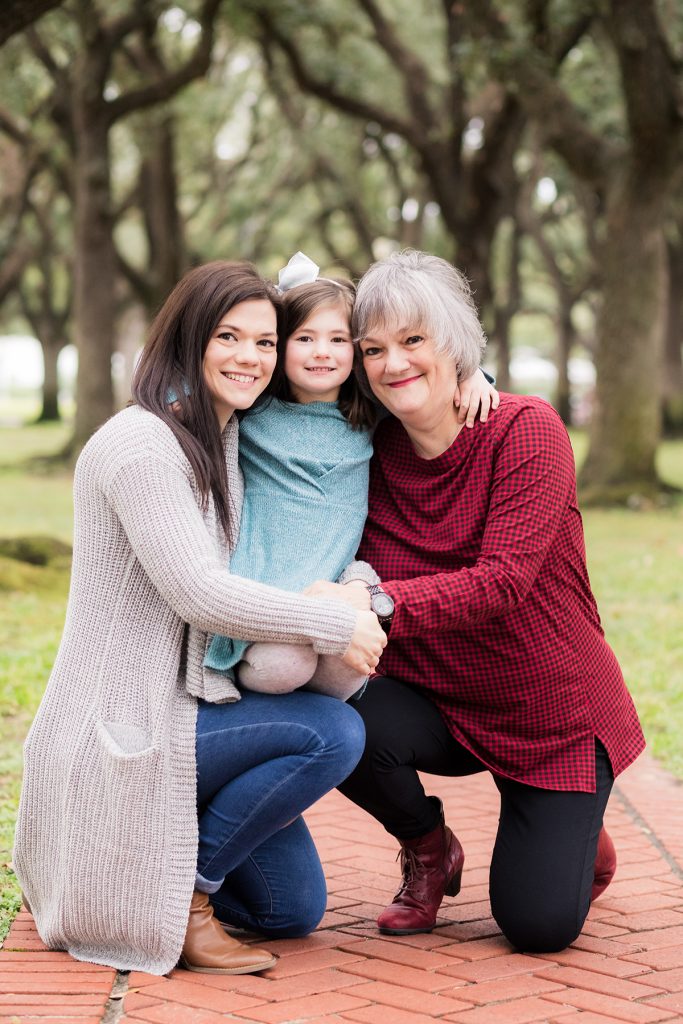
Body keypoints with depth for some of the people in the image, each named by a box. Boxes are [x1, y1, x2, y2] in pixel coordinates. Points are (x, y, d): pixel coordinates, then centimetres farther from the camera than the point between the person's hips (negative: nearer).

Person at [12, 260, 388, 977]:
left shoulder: (229, 445, 12)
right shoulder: (139, 440, -15)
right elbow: (196, 592, -23)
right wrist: (336, 626, -20)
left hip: (186, 707, 9)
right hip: (118, 731, -9)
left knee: (296, 909, 9)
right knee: (335, 733, -23)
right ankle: (184, 888, -10)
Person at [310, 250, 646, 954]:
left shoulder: (526, 430, -19)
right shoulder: (372, 453, -4)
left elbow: (503, 581, -28)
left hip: (553, 712, -3)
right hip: (436, 702, 3)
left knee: (539, 925, -9)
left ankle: (579, 841, 29)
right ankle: (428, 850, 4)